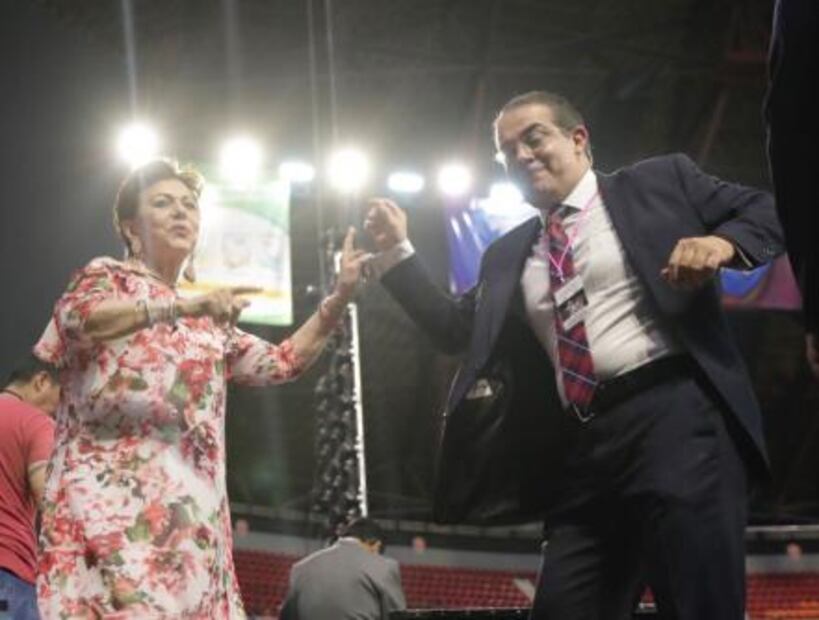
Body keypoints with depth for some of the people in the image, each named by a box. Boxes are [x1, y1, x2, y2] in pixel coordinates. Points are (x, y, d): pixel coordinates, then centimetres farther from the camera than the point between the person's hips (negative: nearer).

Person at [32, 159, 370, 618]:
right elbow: (78, 318, -15)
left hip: (187, 514, 6)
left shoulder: (208, 322, 28)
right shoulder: (108, 278, 8)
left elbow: (283, 363, 23)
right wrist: (185, 307, -28)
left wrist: (340, 297, 11)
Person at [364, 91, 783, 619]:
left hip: (674, 411, -6)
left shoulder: (661, 181, 11)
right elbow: (455, 330, 24)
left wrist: (721, 243, -12)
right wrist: (397, 252, 17)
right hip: (581, 447, 6)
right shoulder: (508, 255, 25)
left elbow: (763, 213, 9)